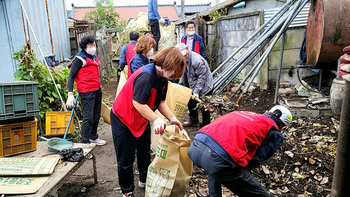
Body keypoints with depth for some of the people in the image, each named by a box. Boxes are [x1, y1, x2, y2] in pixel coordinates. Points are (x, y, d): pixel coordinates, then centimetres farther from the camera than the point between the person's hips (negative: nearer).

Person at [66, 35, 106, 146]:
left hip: (97, 90, 8)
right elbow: (71, 76, -13)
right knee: (88, 117, -6)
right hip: (87, 92, -8)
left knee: (96, 115, 14)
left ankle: (93, 137, 29)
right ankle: (85, 141, 5)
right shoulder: (79, 59, -10)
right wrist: (70, 94, -20)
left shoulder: (94, 57, 14)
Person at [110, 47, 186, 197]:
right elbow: (138, 103, -35)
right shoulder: (145, 77, -32)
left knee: (144, 153, 20)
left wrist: (172, 118, -10)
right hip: (123, 119, -9)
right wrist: (156, 120, -36)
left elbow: (160, 102, 1)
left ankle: (144, 181, 41)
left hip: (142, 120, 9)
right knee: (126, 158, 5)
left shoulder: (162, 78, -2)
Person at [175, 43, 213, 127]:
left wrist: (196, 91, -27)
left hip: (205, 87, -9)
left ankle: (205, 126, 19)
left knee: (204, 107, 2)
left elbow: (202, 77, -27)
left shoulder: (198, 61, -30)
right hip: (192, 86, 9)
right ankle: (193, 120, 43)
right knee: (191, 103, 22)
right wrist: (180, 83, 5)